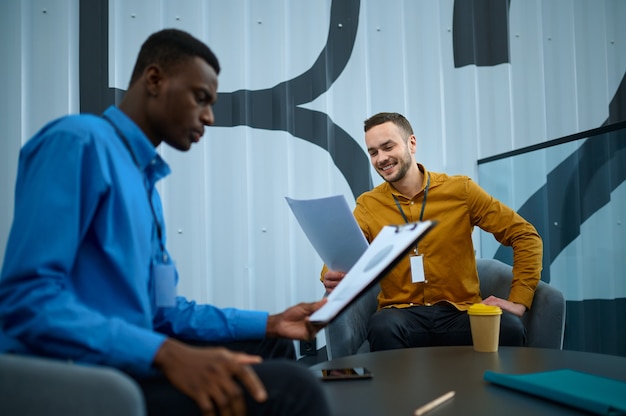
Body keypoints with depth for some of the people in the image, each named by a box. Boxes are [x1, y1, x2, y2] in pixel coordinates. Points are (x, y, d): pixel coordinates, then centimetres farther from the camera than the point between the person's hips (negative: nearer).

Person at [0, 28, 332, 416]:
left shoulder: (145, 179, 14)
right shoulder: (78, 141, -12)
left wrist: (269, 322, 11)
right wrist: (167, 353, -30)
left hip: (127, 360, 9)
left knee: (272, 344, 22)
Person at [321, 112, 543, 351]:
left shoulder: (460, 190, 2)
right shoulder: (367, 205, 5)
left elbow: (526, 236, 4)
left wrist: (519, 300, -7)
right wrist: (332, 279, -28)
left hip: (460, 312, 0)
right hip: (402, 313, 0)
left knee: (509, 329, -30)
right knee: (382, 327, -34)